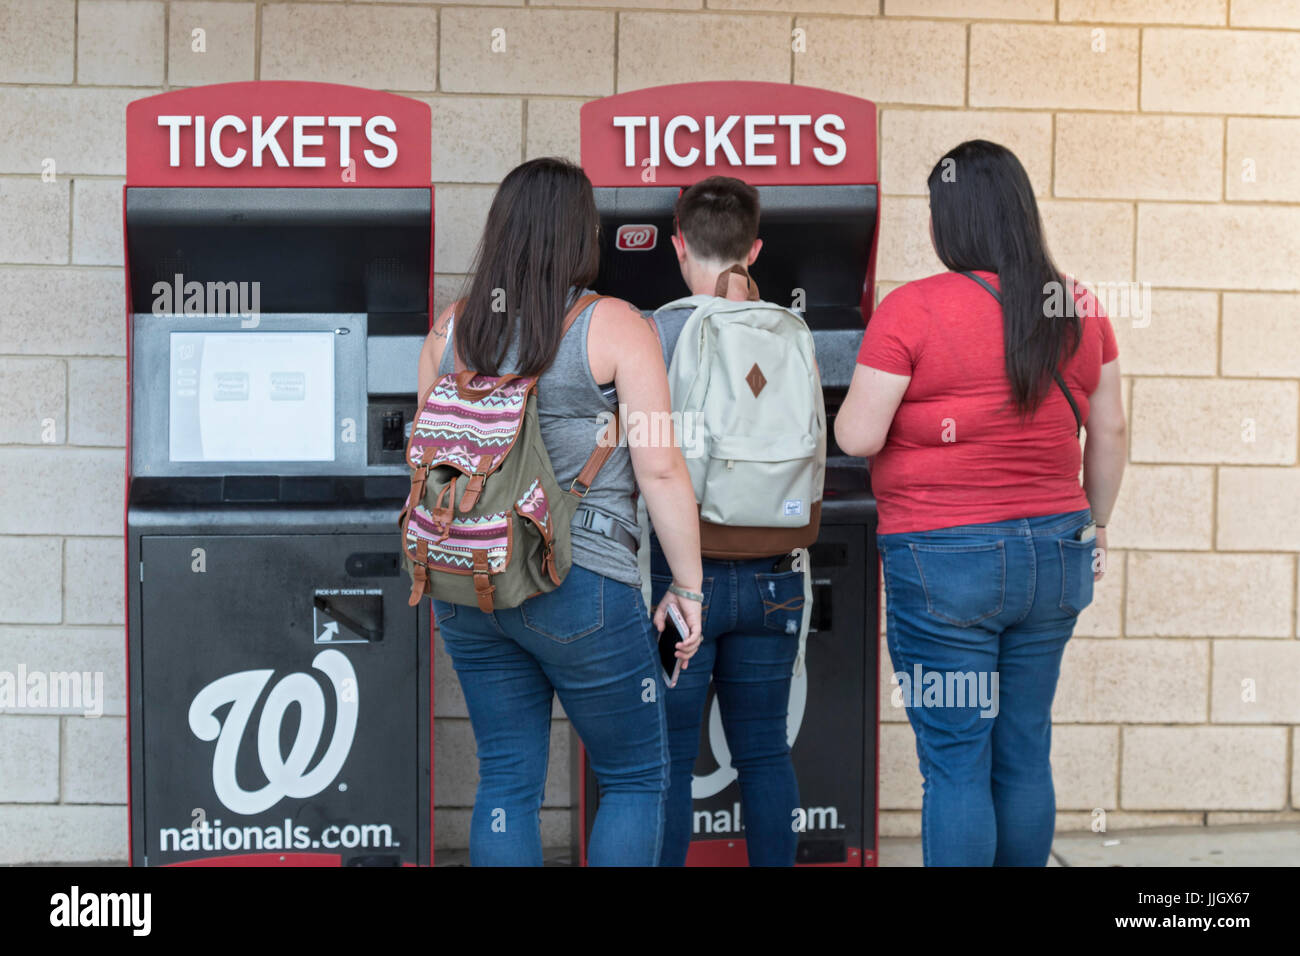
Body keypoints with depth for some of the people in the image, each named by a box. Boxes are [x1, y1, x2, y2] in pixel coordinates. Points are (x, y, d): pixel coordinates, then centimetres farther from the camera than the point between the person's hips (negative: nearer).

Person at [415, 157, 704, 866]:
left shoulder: (451, 328, 7)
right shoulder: (614, 327, -8)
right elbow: (660, 469, -11)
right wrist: (687, 585, -2)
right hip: (581, 589, -5)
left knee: (506, 781, 15)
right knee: (635, 780, 11)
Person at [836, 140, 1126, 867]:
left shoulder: (912, 309, -12)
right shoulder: (1079, 310, 4)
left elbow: (857, 438, -13)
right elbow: (1110, 434, 10)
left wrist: (849, 408, 9)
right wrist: (1094, 529, 22)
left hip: (944, 561, -5)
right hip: (1053, 553, 5)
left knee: (956, 765, 3)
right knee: (1025, 756, 15)